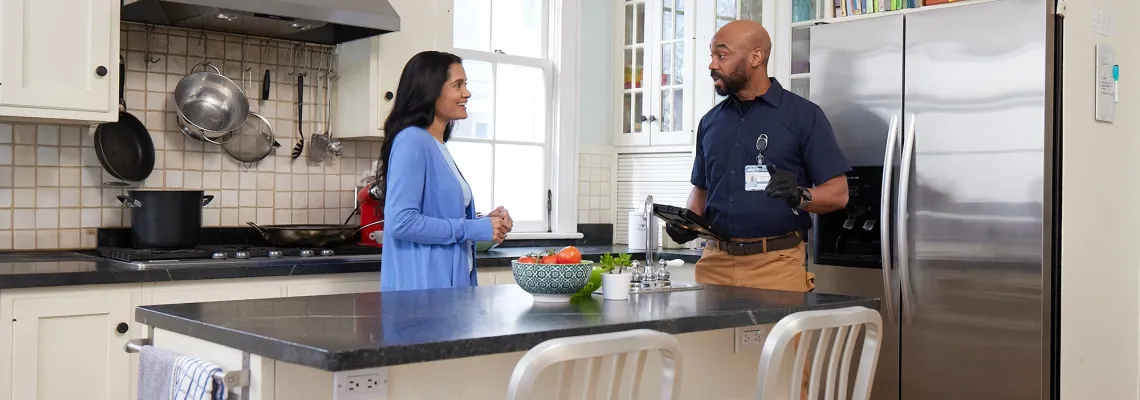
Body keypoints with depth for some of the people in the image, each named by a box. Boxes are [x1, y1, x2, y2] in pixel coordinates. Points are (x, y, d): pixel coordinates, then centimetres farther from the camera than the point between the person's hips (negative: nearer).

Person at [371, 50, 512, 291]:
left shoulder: (438, 146, 13)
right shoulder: (411, 141, -14)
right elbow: (401, 222, -23)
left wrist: (486, 222, 3)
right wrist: (473, 228, -17)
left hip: (450, 285, 9)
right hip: (420, 288, -9)